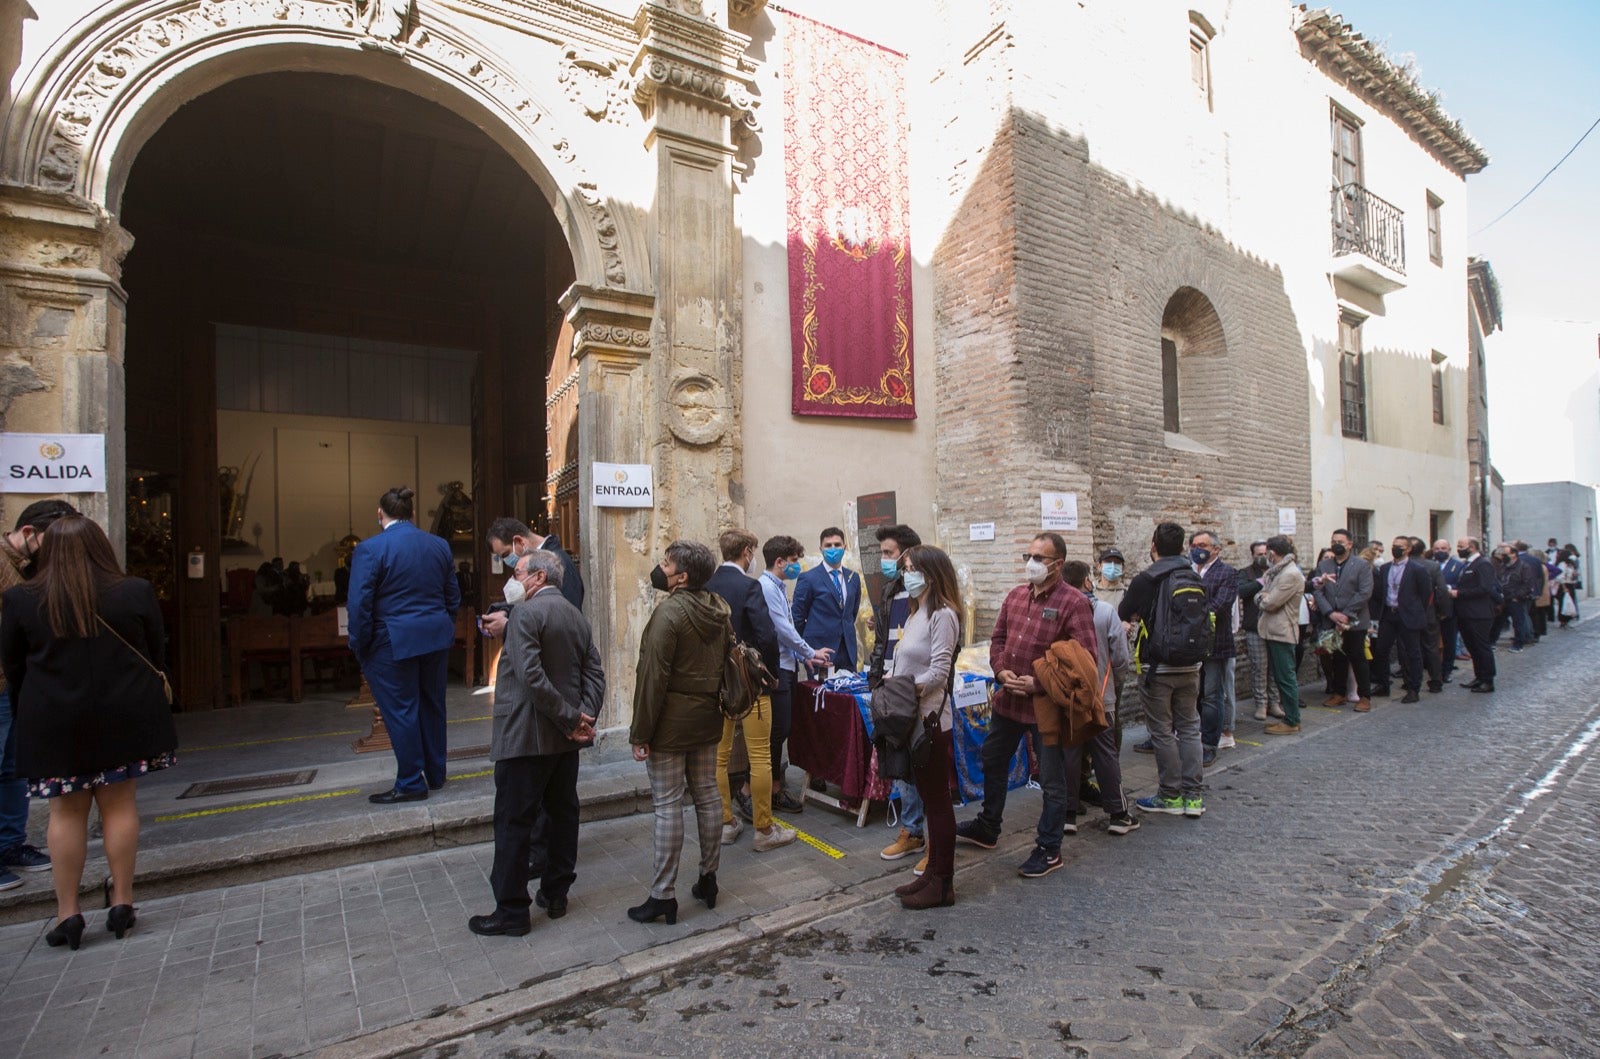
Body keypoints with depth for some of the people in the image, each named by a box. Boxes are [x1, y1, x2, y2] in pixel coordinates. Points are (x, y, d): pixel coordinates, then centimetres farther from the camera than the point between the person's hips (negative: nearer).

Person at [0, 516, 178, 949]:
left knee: (66, 813, 10)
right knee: (120, 805, 9)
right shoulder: (136, 592, -8)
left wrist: (36, 711, 18)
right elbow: (156, 655, 0)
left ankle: (67, 912, 16)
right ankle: (122, 902, 17)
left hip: (55, 723, 0)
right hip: (124, 718, 0)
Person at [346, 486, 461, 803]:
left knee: (401, 711, 5)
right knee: (432, 705, 16)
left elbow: (360, 605, -13)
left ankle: (411, 783, 14)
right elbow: (453, 597, 10)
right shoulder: (439, 545, 5)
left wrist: (359, 647, -2)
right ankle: (436, 774, 28)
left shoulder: (370, 549, -12)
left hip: (393, 643, -5)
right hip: (436, 639, 6)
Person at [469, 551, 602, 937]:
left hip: (526, 737, -8)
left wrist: (572, 718, -18)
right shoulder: (577, 616, 10)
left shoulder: (526, 613, -14)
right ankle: (556, 894, 28)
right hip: (565, 741, 8)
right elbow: (595, 673, 3)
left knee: (514, 823, 4)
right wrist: (585, 716, -7)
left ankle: (512, 911, 15)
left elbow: (531, 676, -23)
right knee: (562, 814, 16)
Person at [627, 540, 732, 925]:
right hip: (707, 719, 8)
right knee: (707, 796, 14)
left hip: (671, 723, -7)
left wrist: (640, 733, -13)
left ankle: (663, 896, 11)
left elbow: (653, 677, -19)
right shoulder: (719, 609, 6)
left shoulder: (669, 612, -18)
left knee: (667, 805, 1)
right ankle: (708, 879, 27)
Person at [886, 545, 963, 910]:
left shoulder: (942, 615, -15)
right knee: (927, 796, 17)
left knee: (937, 799, 3)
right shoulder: (916, 614, 14)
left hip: (929, 717, -9)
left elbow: (939, 671, -20)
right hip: (910, 717, 9)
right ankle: (933, 872, 29)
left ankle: (943, 883, 15)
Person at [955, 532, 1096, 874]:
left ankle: (1049, 849, 26)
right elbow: (998, 637, 13)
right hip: (1008, 699, 7)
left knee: (1052, 780, 8)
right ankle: (987, 829, 41)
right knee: (992, 762, 21)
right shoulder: (1015, 595, 6)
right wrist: (1001, 671, -6)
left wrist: (1038, 685, -20)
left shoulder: (1074, 602, -15)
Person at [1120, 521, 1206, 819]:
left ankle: (1171, 797, 12)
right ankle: (1193, 796, 16)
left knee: (1162, 731, 4)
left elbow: (1123, 614, 1)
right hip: (1190, 664, 5)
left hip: (1158, 667, -5)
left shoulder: (1145, 580, -13)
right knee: (1189, 728, 13)